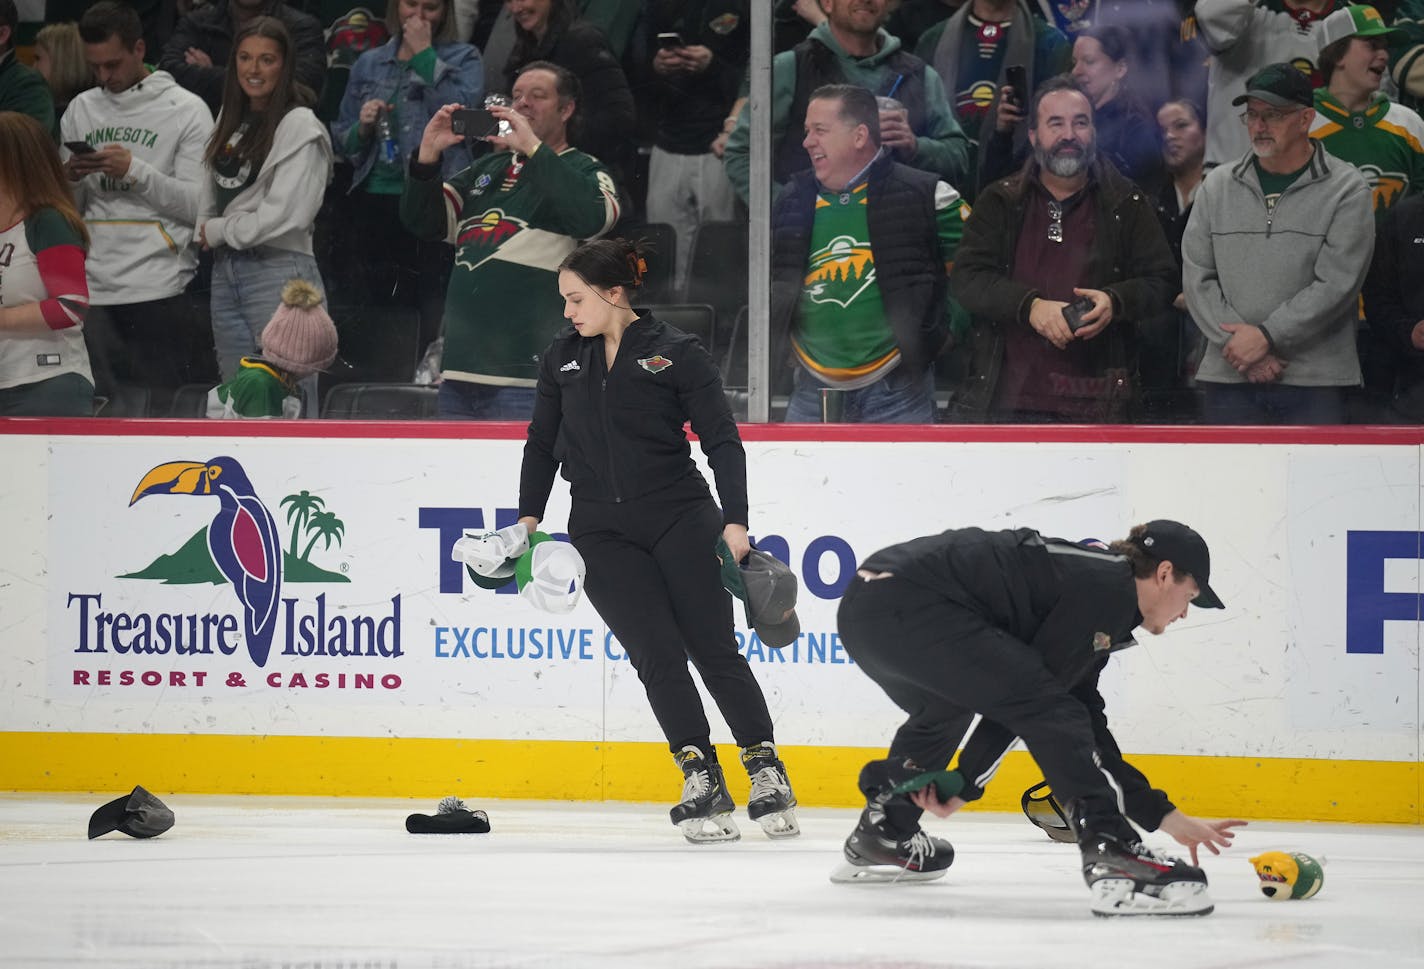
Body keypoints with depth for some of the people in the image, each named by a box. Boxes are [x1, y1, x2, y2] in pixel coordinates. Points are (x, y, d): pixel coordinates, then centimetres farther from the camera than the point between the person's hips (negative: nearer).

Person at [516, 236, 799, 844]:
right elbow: (543, 443, 18)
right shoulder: (563, 359, 9)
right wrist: (529, 517, 10)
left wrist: (734, 521, -14)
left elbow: (722, 441, -6)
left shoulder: (677, 354, -4)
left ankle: (766, 773, 4)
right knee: (657, 656, -11)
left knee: (713, 651, -6)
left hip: (681, 519, -3)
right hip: (602, 533, 3)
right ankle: (701, 781, -10)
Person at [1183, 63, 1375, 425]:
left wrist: (1265, 337, -12)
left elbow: (1336, 284, -9)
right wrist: (1237, 341, -8)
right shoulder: (1217, 187, 11)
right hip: (1229, 379, 3)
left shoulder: (1347, 189, -1)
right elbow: (1197, 277, 6)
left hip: (1315, 383, -3)